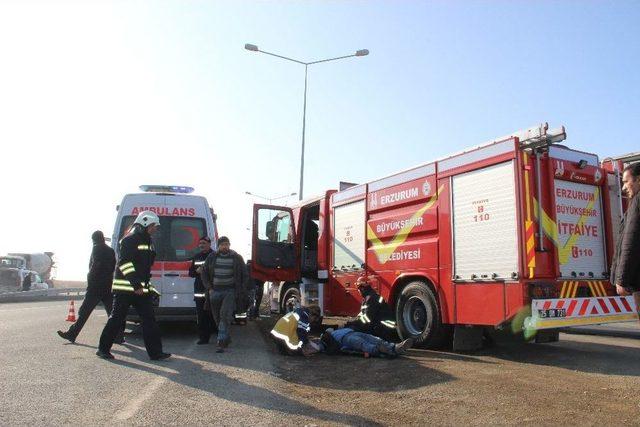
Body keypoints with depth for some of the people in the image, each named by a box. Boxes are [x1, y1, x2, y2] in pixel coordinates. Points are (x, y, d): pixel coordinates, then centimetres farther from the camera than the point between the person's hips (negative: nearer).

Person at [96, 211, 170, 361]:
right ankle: (103, 349, 17)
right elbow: (125, 263, -20)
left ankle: (155, 352, 5)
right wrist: (136, 284, -24)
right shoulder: (130, 240, -11)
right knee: (117, 318, 1)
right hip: (125, 287, -8)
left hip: (141, 288, 8)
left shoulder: (148, 242, 17)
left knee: (149, 319, 3)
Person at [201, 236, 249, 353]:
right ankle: (226, 339, 26)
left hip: (230, 291, -3)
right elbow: (204, 273, 13)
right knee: (217, 317, 8)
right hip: (215, 291, 3)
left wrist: (241, 290, 0)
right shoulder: (211, 257, 7)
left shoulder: (236, 258, 3)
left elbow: (245, 275, 9)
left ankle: (221, 342, -15)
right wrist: (209, 288, 2)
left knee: (225, 315, -16)